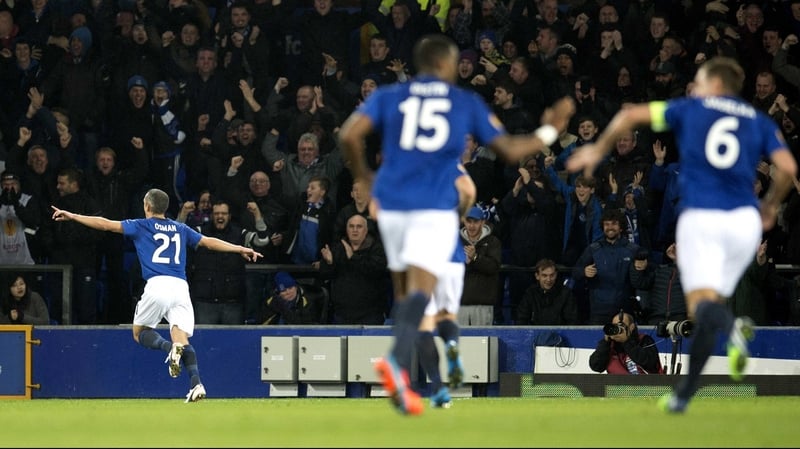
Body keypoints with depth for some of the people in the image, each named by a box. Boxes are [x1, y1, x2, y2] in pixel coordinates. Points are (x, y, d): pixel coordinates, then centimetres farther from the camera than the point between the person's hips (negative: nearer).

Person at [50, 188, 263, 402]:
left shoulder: (141, 226, 12)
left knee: (140, 332, 13)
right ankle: (196, 383, -25)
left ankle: (170, 347, -19)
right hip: (181, 287, 4)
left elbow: (106, 224, 10)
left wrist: (72, 216, 14)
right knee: (182, 338, 0)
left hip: (157, 286, -3)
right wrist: (240, 249, 33)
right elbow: (209, 242, 24)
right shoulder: (180, 229, 23)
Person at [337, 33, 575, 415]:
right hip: (435, 208, -3)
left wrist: (362, 175, 13)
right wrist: (549, 132, 29)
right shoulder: (468, 103, 10)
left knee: (404, 290, 18)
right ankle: (397, 361, -41)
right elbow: (510, 149, 14)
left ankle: (400, 374, 16)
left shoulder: (388, 96, 10)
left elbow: (349, 135, -4)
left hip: (392, 203, 3)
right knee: (420, 289, -16)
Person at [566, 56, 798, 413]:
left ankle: (731, 327, -47)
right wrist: (770, 205, 17)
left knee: (702, 304, -10)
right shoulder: (760, 122, 15)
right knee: (710, 304, 15)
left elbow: (630, 115, 8)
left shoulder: (690, 109, 13)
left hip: (699, 219, -3)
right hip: (743, 219, 3)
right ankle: (683, 393, 16)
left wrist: (598, 150, 22)